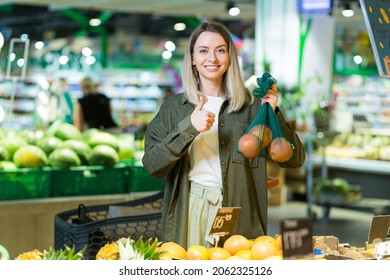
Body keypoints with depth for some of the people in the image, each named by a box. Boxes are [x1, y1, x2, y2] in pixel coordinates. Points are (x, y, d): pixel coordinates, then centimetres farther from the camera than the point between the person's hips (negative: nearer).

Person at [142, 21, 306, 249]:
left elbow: (295, 160, 0)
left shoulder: (251, 106, 3)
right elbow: (152, 165, -5)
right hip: (188, 213, 0)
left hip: (238, 216, 0)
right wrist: (188, 127, -17)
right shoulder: (174, 107, 6)